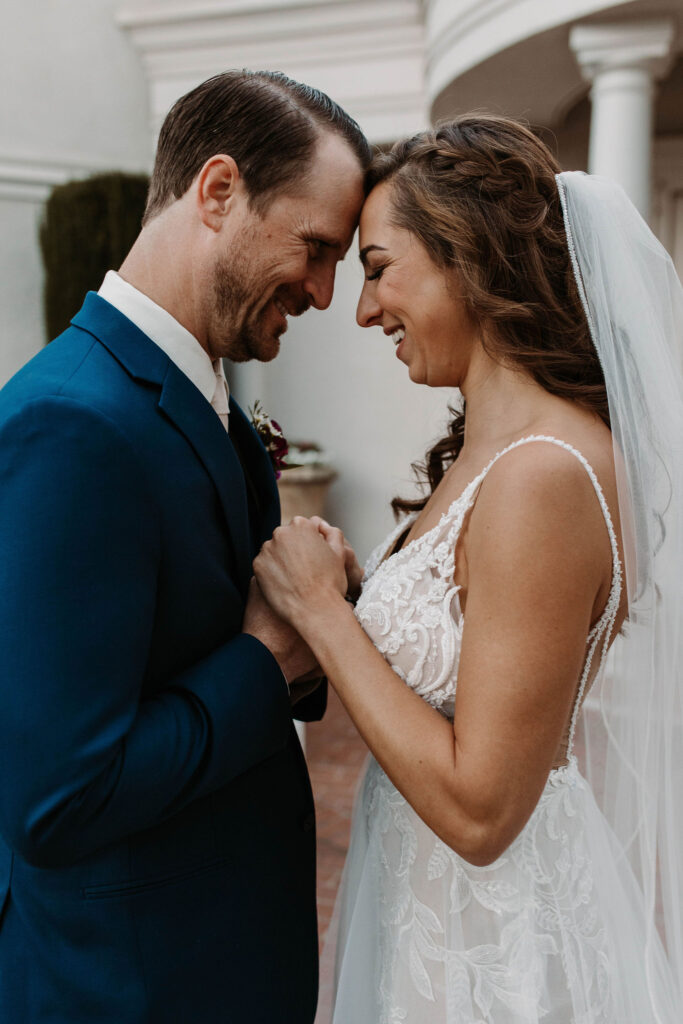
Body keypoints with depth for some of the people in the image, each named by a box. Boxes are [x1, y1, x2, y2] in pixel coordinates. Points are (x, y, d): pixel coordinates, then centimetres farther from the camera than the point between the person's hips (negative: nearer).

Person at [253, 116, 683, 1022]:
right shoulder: (489, 447, 0)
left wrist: (321, 609, -21)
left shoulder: (544, 477, -28)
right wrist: (353, 594, -4)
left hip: (497, 948, -8)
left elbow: (479, 808, -26)